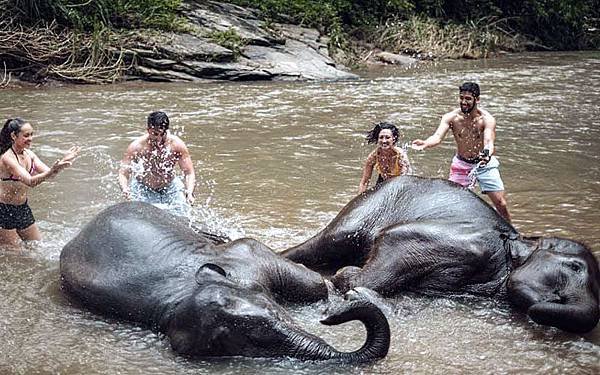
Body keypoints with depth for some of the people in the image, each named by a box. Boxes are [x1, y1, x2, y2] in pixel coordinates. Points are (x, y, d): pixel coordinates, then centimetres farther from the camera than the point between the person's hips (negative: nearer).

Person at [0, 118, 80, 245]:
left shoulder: (29, 154, 2)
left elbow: (47, 172, -1)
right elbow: (30, 181, -33)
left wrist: (62, 162, -18)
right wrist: (52, 171, -48)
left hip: (22, 208, 8)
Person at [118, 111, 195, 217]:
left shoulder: (176, 145, -21)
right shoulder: (136, 147, -24)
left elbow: (189, 174, -16)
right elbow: (123, 174, -20)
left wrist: (189, 193, -35)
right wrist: (125, 190, -42)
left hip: (170, 188, 2)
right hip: (142, 188, -2)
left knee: (182, 214, -12)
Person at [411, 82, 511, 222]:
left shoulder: (487, 119, -21)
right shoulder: (451, 117, -15)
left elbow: (489, 141, -36)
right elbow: (438, 136, -29)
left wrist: (487, 154, -60)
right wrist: (425, 143, -52)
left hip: (485, 164, -2)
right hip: (461, 164, 2)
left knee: (501, 204, -3)